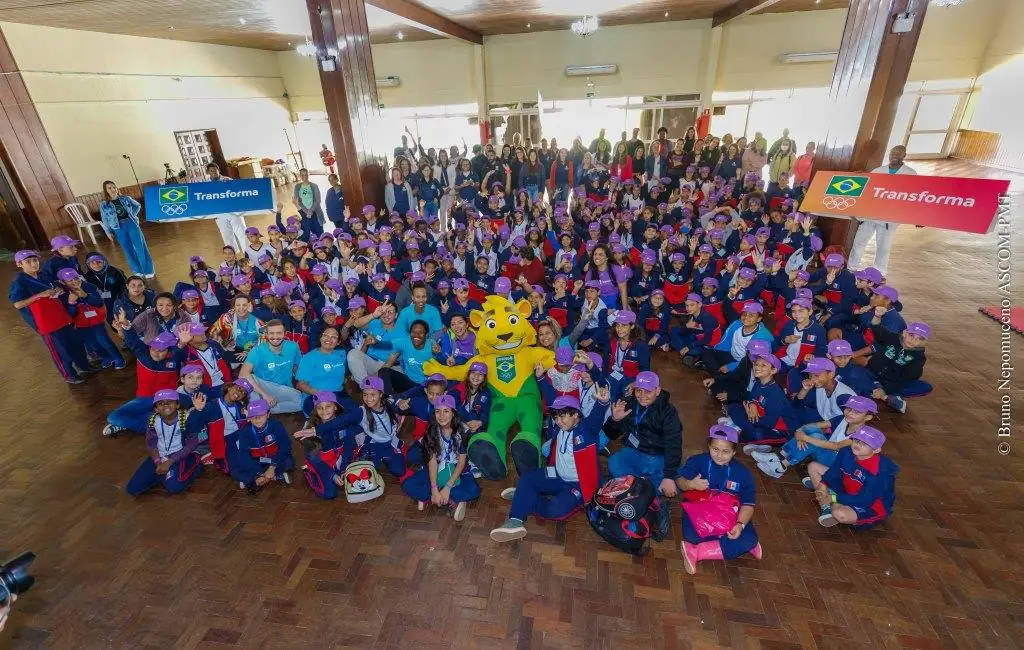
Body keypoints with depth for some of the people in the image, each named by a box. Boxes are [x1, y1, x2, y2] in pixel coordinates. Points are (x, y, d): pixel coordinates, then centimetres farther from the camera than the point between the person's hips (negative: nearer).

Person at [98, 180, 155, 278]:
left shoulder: (125, 199, 1)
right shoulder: (104, 204, -2)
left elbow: (138, 206, 17)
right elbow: (105, 220, 4)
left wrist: (133, 216, 7)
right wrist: (109, 232, 4)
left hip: (131, 224, 0)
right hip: (119, 229, 0)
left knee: (140, 247, 0)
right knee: (128, 250, 8)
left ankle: (148, 270, 9)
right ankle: (137, 271, 18)